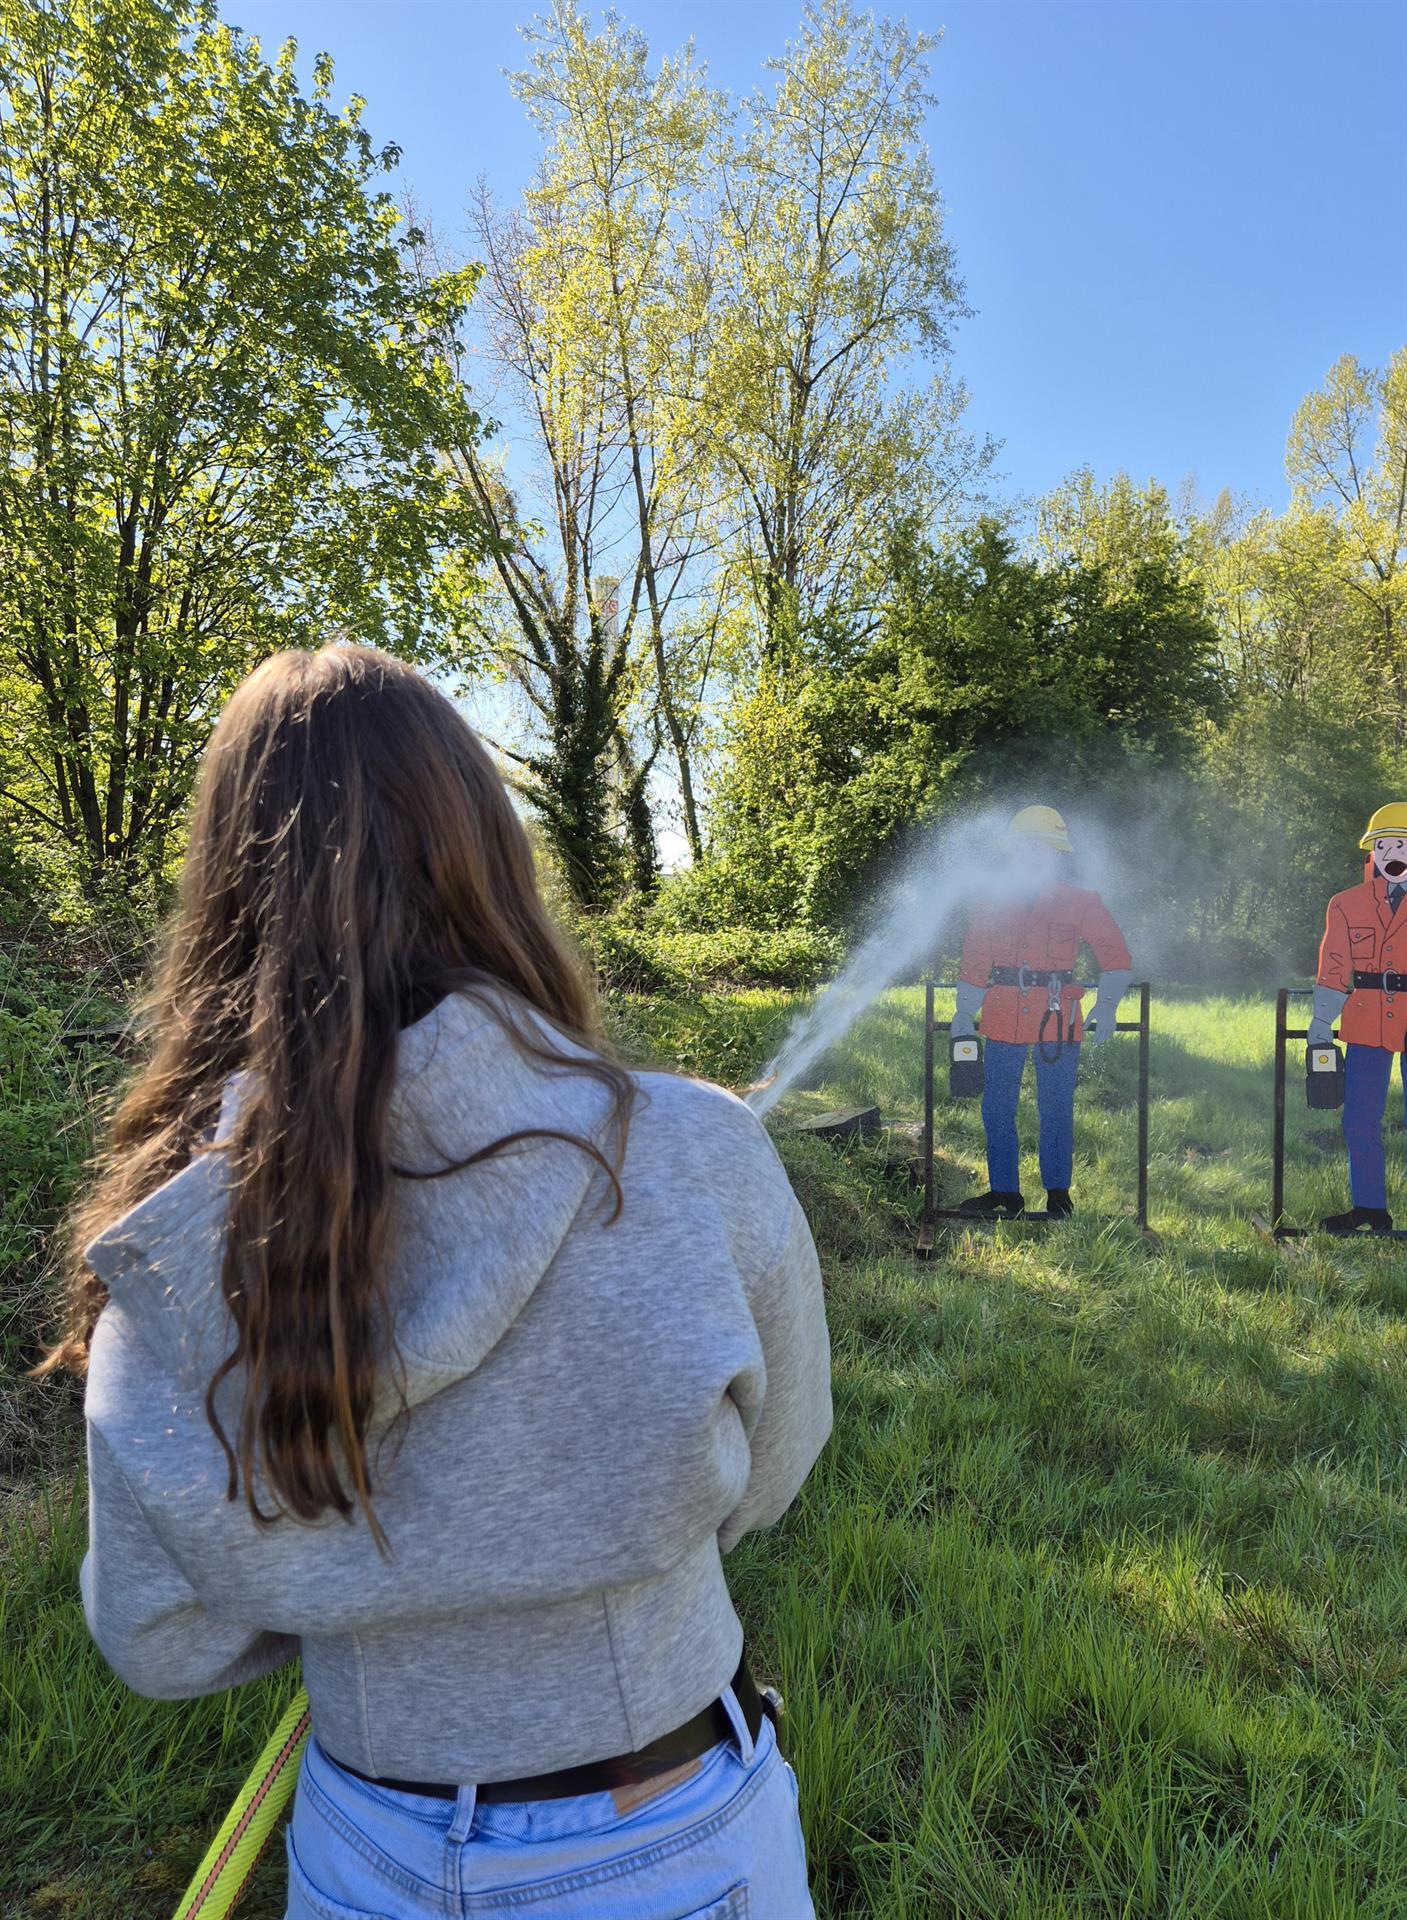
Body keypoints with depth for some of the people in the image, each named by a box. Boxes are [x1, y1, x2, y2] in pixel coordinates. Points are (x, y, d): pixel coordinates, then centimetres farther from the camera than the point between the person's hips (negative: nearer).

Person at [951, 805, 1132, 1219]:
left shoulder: (1079, 904, 3)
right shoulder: (991, 906, 8)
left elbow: (1115, 956, 7)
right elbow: (973, 965, 14)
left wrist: (1107, 1006, -4)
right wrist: (964, 1014, 7)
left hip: (1058, 1018, -2)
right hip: (1002, 1020, 2)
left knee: (1055, 1110, 4)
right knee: (996, 1108, 5)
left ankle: (1058, 1192, 19)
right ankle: (1004, 1192, 17)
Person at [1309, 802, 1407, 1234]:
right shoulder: (1347, 905, 7)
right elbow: (1333, 968, 5)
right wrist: (1321, 1022, -2)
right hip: (1366, 1026, 2)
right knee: (1359, 1122, 6)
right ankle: (1368, 1207, 19)